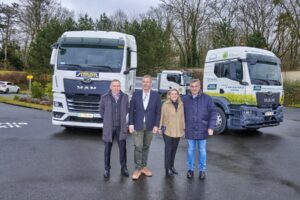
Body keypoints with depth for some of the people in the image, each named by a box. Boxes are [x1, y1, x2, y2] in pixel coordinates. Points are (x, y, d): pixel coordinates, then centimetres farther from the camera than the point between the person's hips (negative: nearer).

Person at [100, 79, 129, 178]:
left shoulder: (125, 97, 0)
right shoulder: (105, 98, -5)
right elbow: (102, 110, 9)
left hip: (121, 127, 1)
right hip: (109, 127, -1)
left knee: (122, 148, 3)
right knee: (107, 148, 6)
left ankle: (124, 168, 17)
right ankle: (107, 169, 19)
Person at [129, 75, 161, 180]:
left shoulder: (156, 95, -1)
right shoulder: (136, 94, -1)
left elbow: (158, 112, 1)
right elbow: (131, 110, 0)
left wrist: (156, 125, -5)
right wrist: (131, 124, -6)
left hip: (150, 126, 1)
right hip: (138, 125, -1)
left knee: (146, 147, 12)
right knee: (138, 147, -3)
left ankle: (144, 167, 25)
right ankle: (138, 169, 7)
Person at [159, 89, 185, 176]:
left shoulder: (181, 105, 5)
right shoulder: (165, 105, -6)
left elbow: (182, 117, 9)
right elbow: (162, 116, -4)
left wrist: (184, 128, 8)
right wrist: (161, 127, -8)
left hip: (178, 131, 4)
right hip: (168, 131, -4)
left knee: (174, 149, 13)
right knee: (168, 149, -1)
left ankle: (172, 166, 27)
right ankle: (167, 168, 8)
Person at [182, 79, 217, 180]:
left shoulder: (207, 98, -5)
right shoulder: (185, 99, 1)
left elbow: (213, 113, -5)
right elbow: (182, 114, 8)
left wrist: (211, 127, -11)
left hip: (202, 130, -1)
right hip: (190, 130, 1)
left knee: (202, 150, 10)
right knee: (190, 150, 11)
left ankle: (202, 170, 24)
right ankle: (190, 169, 25)